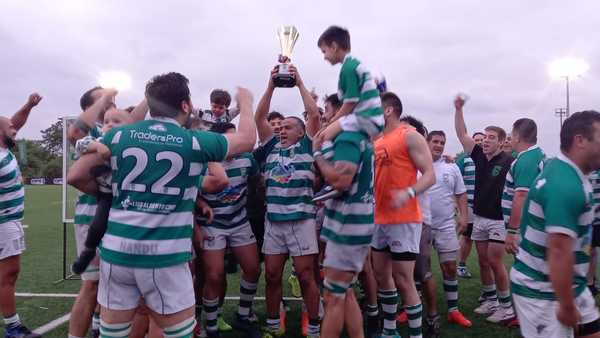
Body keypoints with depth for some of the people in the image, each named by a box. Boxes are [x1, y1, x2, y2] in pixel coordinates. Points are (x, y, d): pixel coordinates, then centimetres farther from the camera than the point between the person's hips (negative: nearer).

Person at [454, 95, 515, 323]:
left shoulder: (508, 162, -13)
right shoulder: (479, 156, 5)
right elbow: (462, 134, 6)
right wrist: (458, 109, -2)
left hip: (499, 219, -6)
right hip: (479, 217, 7)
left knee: (494, 262, -4)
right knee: (483, 262, 12)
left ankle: (507, 306, 10)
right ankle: (490, 301, 25)